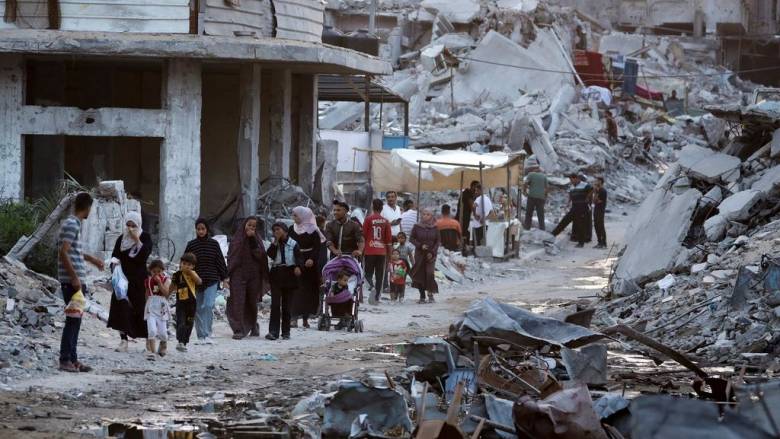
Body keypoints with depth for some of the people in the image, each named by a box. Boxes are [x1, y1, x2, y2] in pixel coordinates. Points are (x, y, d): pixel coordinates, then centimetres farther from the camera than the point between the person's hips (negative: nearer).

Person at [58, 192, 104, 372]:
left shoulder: (74, 224, 17)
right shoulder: (71, 225, -13)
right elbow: (63, 253, -21)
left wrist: (92, 259, 43)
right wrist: (75, 278, -22)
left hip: (75, 280, 10)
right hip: (71, 281, -10)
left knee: (75, 319, 12)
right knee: (73, 319, -8)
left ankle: (72, 359, 16)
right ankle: (65, 360, -6)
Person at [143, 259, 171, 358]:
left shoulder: (166, 280, 0)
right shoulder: (148, 281, 7)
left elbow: (166, 292, -14)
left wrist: (159, 282, -19)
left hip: (162, 308, -1)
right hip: (151, 308, 1)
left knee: (162, 332, 3)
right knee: (152, 330, -15)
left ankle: (163, 348, 32)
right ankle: (151, 351, -17)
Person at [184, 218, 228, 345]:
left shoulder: (214, 244, 3)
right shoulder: (191, 245, 2)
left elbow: (220, 262, 7)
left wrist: (224, 279, 6)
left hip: (211, 281, -1)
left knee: (208, 306, -14)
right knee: (198, 309, 3)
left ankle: (207, 335, -13)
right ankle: (200, 336, 10)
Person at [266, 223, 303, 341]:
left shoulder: (293, 244, 4)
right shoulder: (274, 244, 11)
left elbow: (299, 257, -5)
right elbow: (271, 255, -7)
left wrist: (298, 267, -24)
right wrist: (276, 241, -9)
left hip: (289, 274, -1)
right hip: (276, 274, 1)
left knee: (286, 304, 4)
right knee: (275, 304, -9)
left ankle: (286, 332, 11)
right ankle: (273, 331, -12)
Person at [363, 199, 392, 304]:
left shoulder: (368, 219, -4)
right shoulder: (385, 221, 5)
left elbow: (363, 236, -2)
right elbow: (389, 240, 7)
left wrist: (361, 251, 8)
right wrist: (389, 255, 15)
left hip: (369, 251, -2)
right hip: (382, 252, 2)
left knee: (368, 273, 6)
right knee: (380, 276, 5)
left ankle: (372, 287, -22)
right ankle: (376, 297, 1)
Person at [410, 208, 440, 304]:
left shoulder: (434, 228, 2)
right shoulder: (417, 227, 1)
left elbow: (438, 241, 4)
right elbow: (411, 238, 2)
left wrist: (432, 252, -7)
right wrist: (420, 245, -12)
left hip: (431, 254, -1)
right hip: (419, 253, 1)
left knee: (430, 273, -15)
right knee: (420, 274, -3)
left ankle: (430, 294, -2)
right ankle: (422, 296, 4)